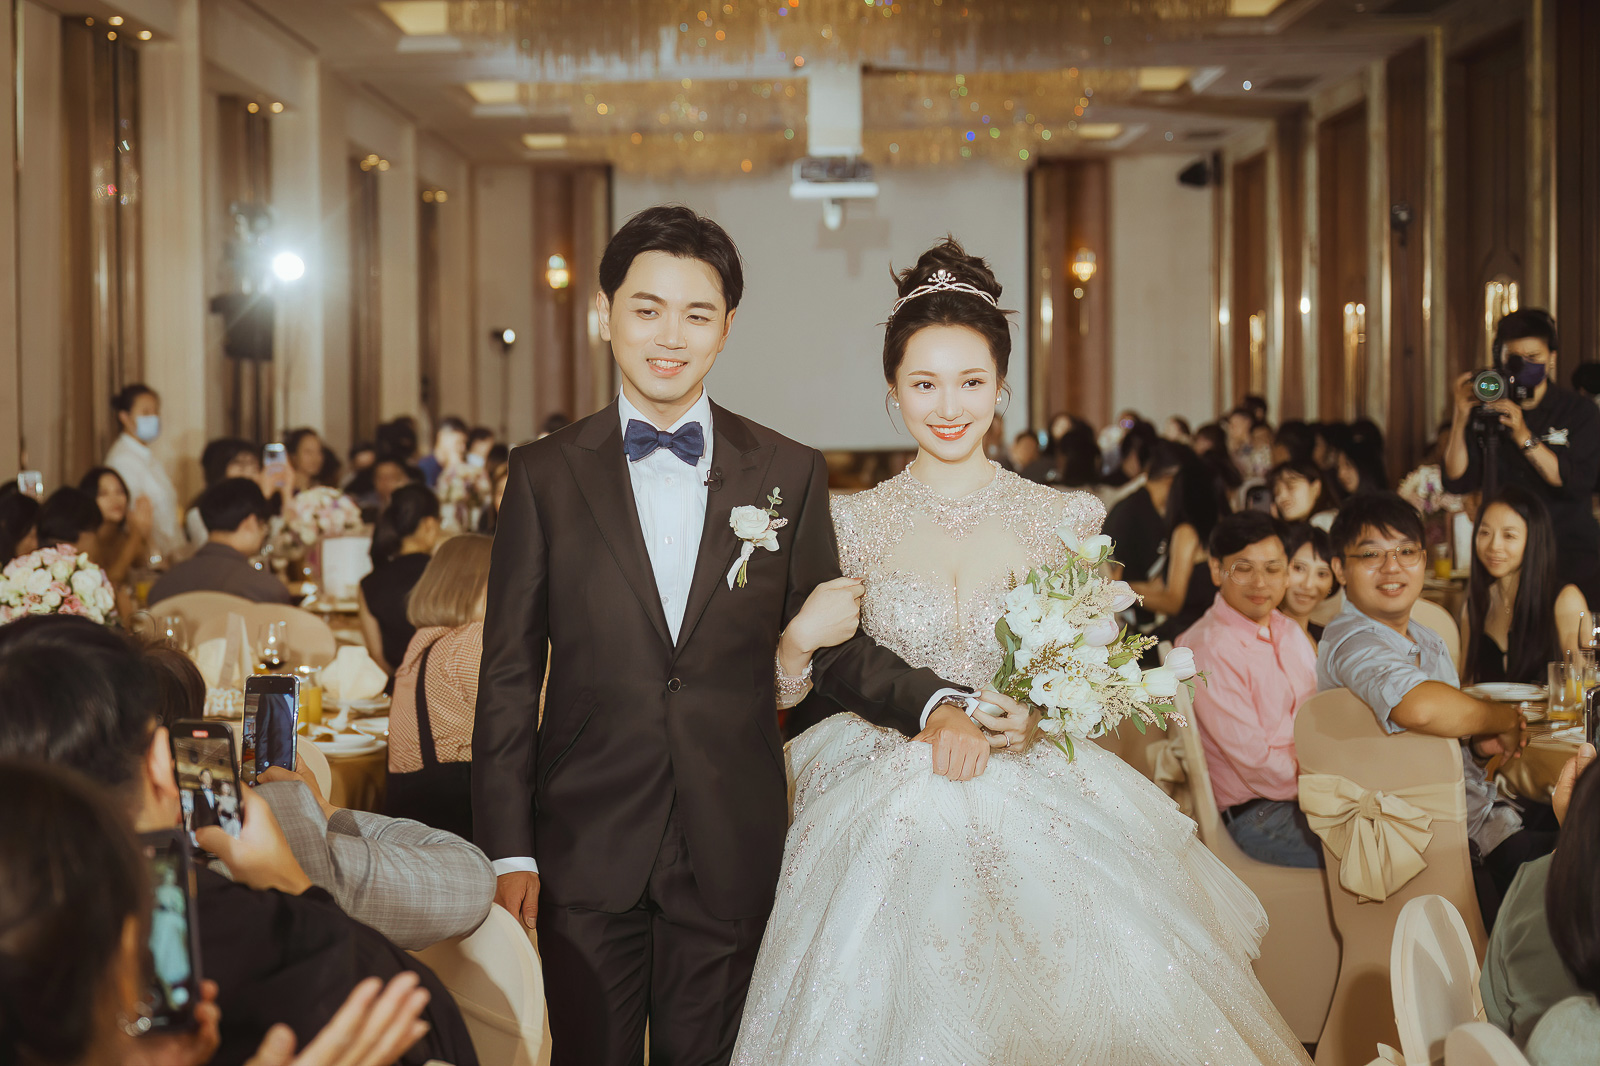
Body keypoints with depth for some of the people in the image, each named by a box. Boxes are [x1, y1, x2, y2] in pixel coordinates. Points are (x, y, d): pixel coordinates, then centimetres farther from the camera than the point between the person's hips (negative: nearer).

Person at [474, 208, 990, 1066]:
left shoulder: (790, 475, 4)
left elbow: (834, 646, 8)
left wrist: (934, 704, -11)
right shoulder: (544, 474, 2)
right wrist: (509, 850, -3)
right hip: (587, 855, 0)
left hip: (731, 856, 1)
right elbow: (509, 673, 2)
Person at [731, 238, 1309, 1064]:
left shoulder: (1065, 521, 1)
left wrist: (1044, 717, -14)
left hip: (1039, 821, 1)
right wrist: (803, 643, -18)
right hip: (893, 823, 0)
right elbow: (785, 688, 3)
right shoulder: (855, 526, 1)